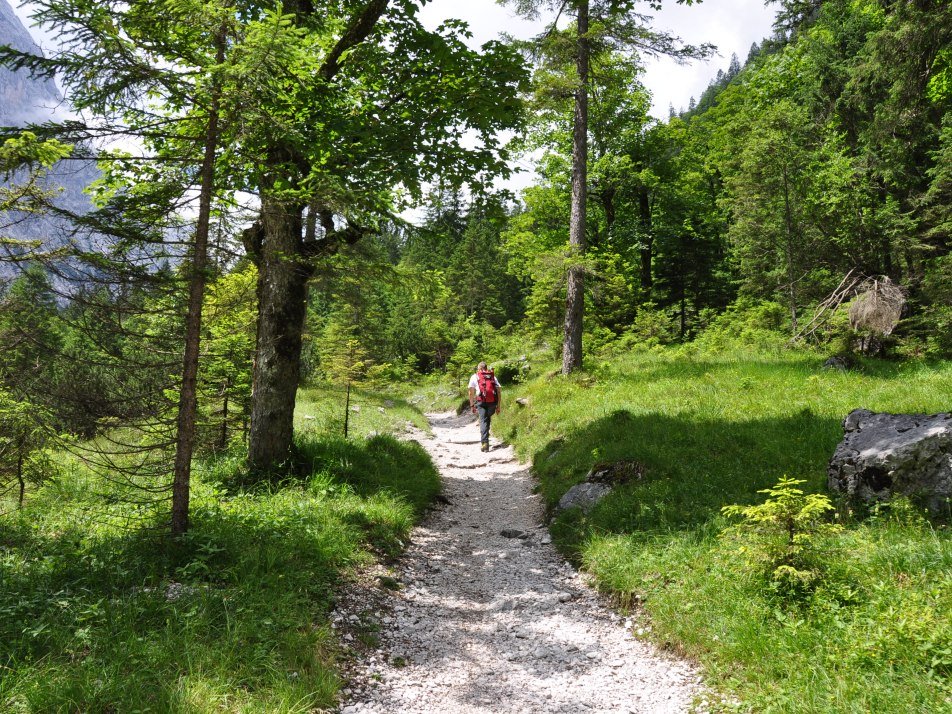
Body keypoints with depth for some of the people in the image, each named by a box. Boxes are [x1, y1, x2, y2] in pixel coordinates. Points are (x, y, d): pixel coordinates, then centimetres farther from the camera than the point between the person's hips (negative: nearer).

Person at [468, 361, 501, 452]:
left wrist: (472, 405, 9)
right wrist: (498, 406, 16)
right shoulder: (493, 377, 20)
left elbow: (471, 393, 6)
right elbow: (498, 392, 13)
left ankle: (485, 442, -16)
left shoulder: (474, 377, 14)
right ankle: (485, 439, 21)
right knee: (488, 420, 20)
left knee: (483, 421, -3)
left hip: (481, 402, -2)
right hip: (492, 402, 2)